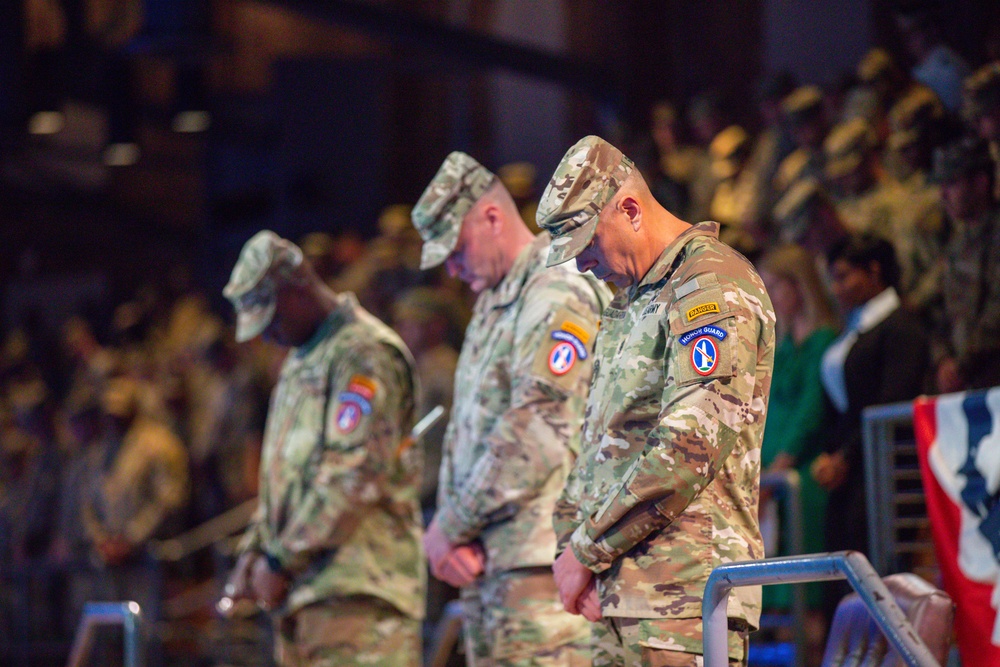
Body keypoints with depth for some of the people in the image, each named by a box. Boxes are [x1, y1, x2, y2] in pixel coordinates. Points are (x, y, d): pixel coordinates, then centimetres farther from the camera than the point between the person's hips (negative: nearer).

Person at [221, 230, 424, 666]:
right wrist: (254, 552, 15)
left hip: (356, 591, -10)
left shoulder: (365, 356, -10)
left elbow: (353, 476, -18)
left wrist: (281, 560, -15)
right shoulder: (302, 360, 23)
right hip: (304, 588, 10)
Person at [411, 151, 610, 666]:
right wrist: (449, 528, 4)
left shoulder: (560, 295, -11)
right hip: (483, 560, 10)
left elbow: (536, 436, -18)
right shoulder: (492, 303, 21)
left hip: (538, 556, -10)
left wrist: (451, 526, -10)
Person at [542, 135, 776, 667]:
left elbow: (690, 448, -19)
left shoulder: (713, 289, -9)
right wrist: (570, 539, 7)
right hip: (620, 590, 9)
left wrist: (587, 549, -14)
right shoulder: (631, 300, 23)